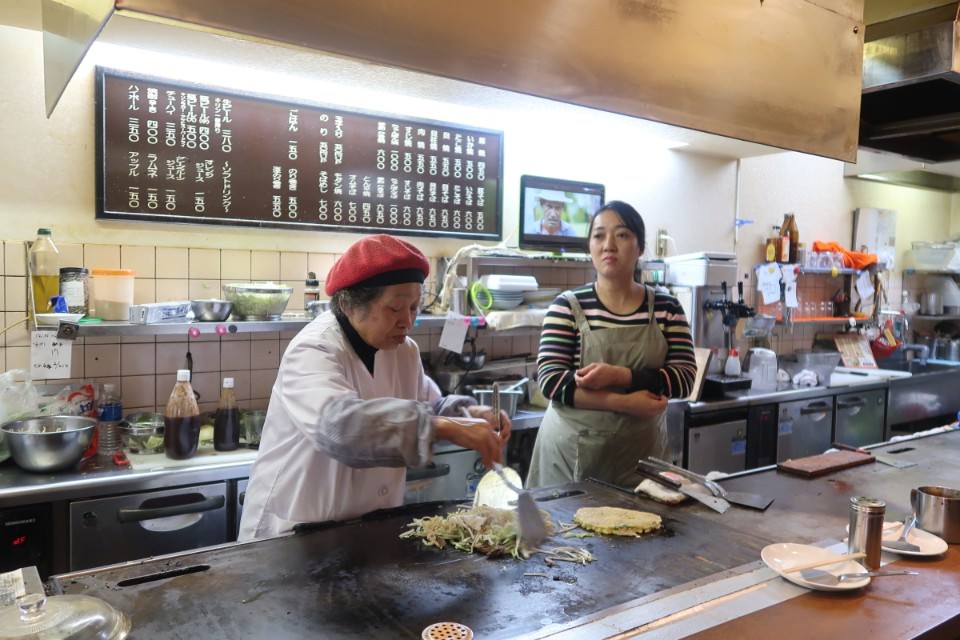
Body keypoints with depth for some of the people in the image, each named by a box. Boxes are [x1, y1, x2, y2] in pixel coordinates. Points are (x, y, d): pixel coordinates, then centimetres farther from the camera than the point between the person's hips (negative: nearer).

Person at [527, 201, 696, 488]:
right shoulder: (568, 306, -4)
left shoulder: (666, 307, 2)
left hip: (641, 454, 2)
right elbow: (550, 379, -11)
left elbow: (684, 377, -5)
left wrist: (619, 376, -21)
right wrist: (625, 403, -19)